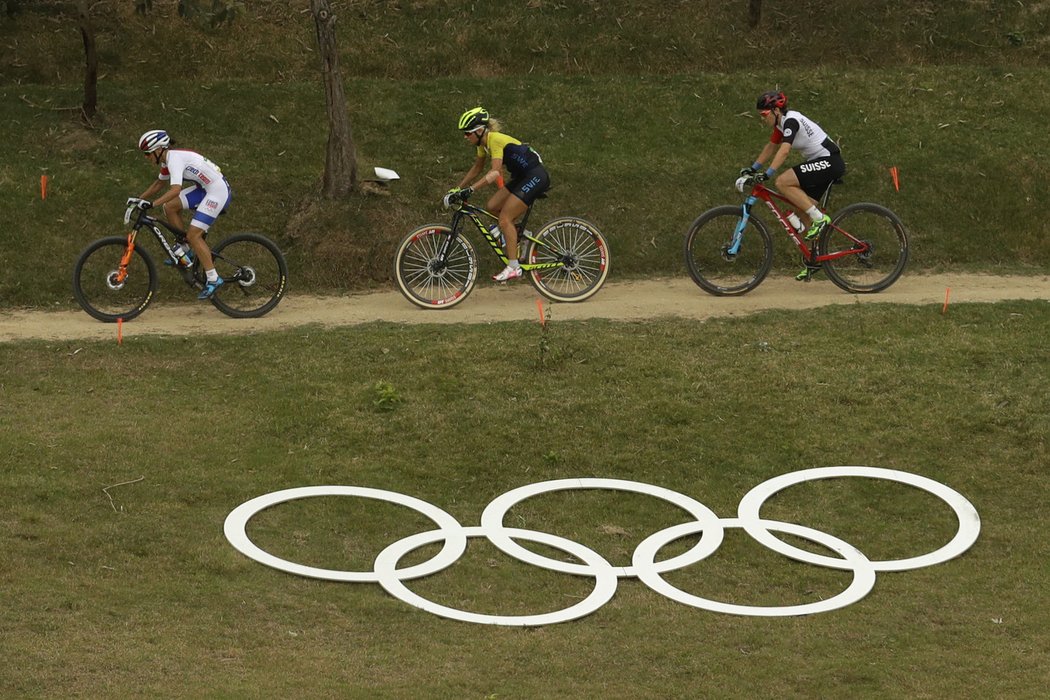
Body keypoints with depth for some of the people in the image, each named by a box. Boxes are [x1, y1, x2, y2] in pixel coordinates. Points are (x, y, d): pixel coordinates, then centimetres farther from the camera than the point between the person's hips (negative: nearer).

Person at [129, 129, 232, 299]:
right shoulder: (167, 159, 8)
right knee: (170, 207, 5)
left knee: (193, 235, -12)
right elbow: (159, 183, 25)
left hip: (218, 191, -9)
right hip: (204, 188, 9)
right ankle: (186, 249, 16)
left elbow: (175, 189, -35)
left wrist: (151, 204, -38)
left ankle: (213, 279, -5)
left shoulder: (175, 159, -22)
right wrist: (139, 199, 18)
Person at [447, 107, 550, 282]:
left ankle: (514, 267, -13)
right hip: (521, 177, 9)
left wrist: (470, 189, -37)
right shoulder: (483, 143, 5)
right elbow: (477, 168, 17)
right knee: (491, 207, 0)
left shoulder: (495, 139, -22)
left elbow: (495, 172, -31)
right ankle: (519, 233, 15)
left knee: (504, 218, -15)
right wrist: (458, 188, 12)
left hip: (536, 176, -9)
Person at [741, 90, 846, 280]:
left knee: (783, 182, -21)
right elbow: (771, 147, 23)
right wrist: (753, 168, 18)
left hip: (829, 162, -10)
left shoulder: (791, 120, -18)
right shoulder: (781, 123, 11)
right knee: (806, 212, 9)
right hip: (821, 164, 10)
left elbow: (784, 150, -30)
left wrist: (767, 174, -36)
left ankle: (820, 218, -16)